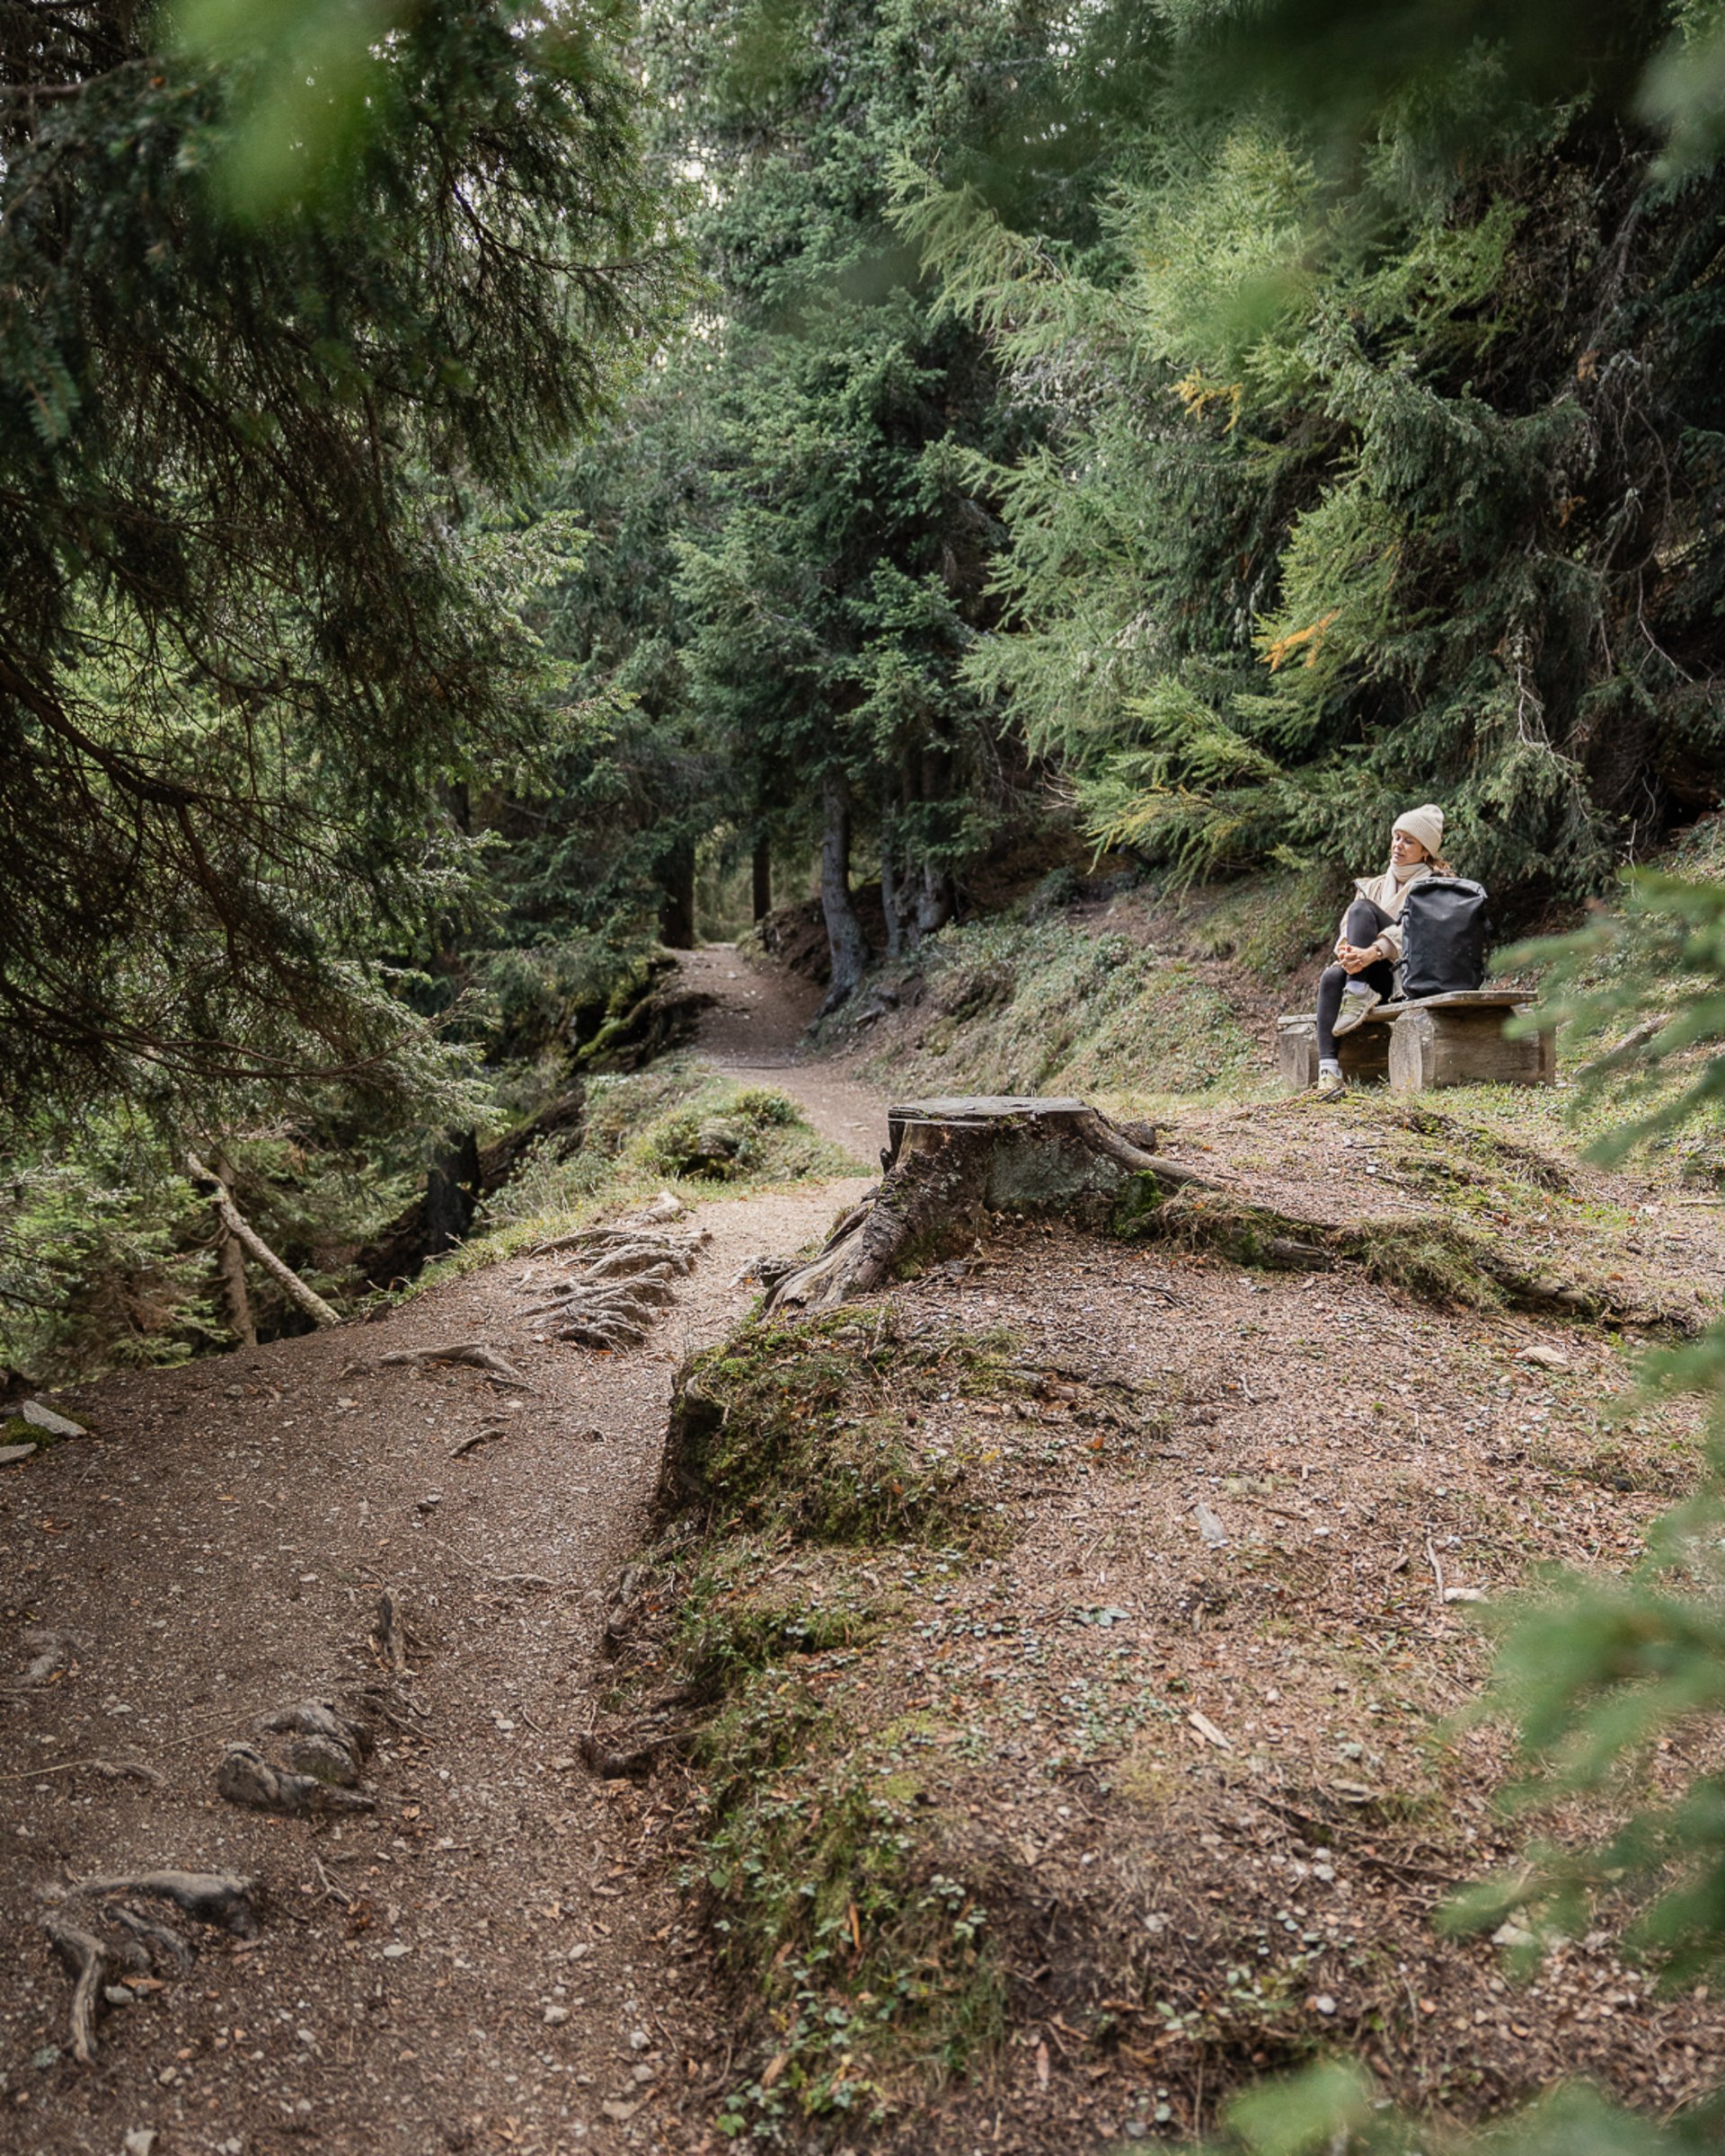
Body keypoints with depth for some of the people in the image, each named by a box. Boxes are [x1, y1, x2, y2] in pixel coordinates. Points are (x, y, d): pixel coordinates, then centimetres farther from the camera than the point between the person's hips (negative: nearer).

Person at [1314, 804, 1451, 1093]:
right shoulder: (1375, 886, 21)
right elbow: (1347, 929, 8)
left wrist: (1373, 952, -32)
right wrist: (1348, 953, -18)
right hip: (1378, 976, 5)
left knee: (1363, 909, -22)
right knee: (1332, 976, -31)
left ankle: (1357, 994, -33)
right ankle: (1328, 1068, -42)